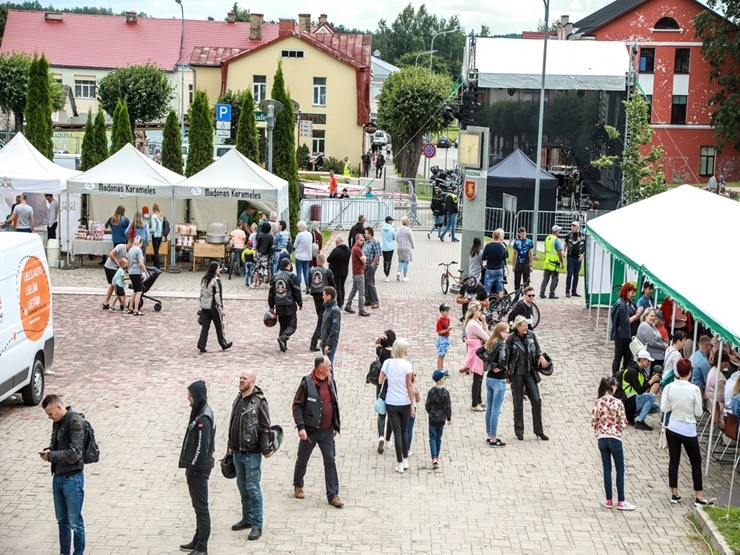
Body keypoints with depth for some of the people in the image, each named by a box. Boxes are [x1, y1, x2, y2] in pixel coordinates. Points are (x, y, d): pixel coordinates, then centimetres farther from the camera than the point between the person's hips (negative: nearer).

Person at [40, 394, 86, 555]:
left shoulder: (75, 422, -17)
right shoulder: (57, 422, 8)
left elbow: (74, 453, -21)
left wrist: (51, 456, -14)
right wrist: (49, 450, 3)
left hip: (72, 478, -8)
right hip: (58, 476, 8)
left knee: (75, 522, 1)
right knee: (62, 520, 18)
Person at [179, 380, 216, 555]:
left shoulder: (203, 419, -23)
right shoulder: (199, 412, 8)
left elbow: (202, 448, -25)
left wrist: (192, 468, -16)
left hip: (198, 469, -10)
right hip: (196, 468, 10)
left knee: (201, 508, -3)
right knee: (198, 506, 19)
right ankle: (198, 541, 31)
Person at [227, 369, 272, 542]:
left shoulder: (259, 401, -14)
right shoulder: (238, 399, 10)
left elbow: (265, 428, -15)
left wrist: (265, 450, -16)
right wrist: (231, 446, 19)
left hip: (252, 453, -8)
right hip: (238, 452, 8)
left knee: (252, 488, -4)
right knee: (242, 487, 15)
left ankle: (257, 525, 2)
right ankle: (247, 518, 28)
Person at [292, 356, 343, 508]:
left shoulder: (330, 381, 3)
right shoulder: (307, 383, -15)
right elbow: (297, 406, -13)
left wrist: (335, 426, 12)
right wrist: (300, 427, -19)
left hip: (327, 432, 4)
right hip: (310, 431, -4)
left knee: (330, 461, 0)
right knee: (302, 461, 13)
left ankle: (333, 495, 4)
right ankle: (298, 486, 36)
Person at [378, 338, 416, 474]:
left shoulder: (387, 363, -5)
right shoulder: (406, 364, -12)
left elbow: (380, 381, 1)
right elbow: (409, 386, -10)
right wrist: (413, 404, -5)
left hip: (391, 403, 1)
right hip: (405, 403, -1)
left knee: (397, 433, 5)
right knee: (404, 431, 18)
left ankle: (400, 464, 7)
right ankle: (405, 461, 23)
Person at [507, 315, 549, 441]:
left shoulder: (531, 335, -1)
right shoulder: (511, 339, -12)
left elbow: (537, 349, 14)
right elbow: (506, 356, -8)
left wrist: (540, 356, -7)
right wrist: (507, 374, -8)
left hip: (530, 373, 3)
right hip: (517, 374, -3)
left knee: (536, 400, 0)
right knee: (518, 403, 6)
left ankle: (538, 430, 11)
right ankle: (519, 431, 19)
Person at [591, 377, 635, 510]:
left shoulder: (597, 403, -4)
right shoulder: (617, 403, -14)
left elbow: (594, 423, 0)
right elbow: (623, 424, -13)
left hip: (602, 439, 4)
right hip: (615, 439, -4)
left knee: (607, 469, 12)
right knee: (620, 470, 7)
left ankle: (609, 500, 16)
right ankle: (621, 501, 10)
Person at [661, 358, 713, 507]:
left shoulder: (669, 387, -9)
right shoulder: (694, 389, -17)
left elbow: (664, 408, -3)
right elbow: (699, 413, -10)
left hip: (672, 429, 3)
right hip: (688, 431, -3)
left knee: (674, 461, 13)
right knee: (696, 462, 11)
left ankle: (674, 494, 19)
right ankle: (699, 497, 14)